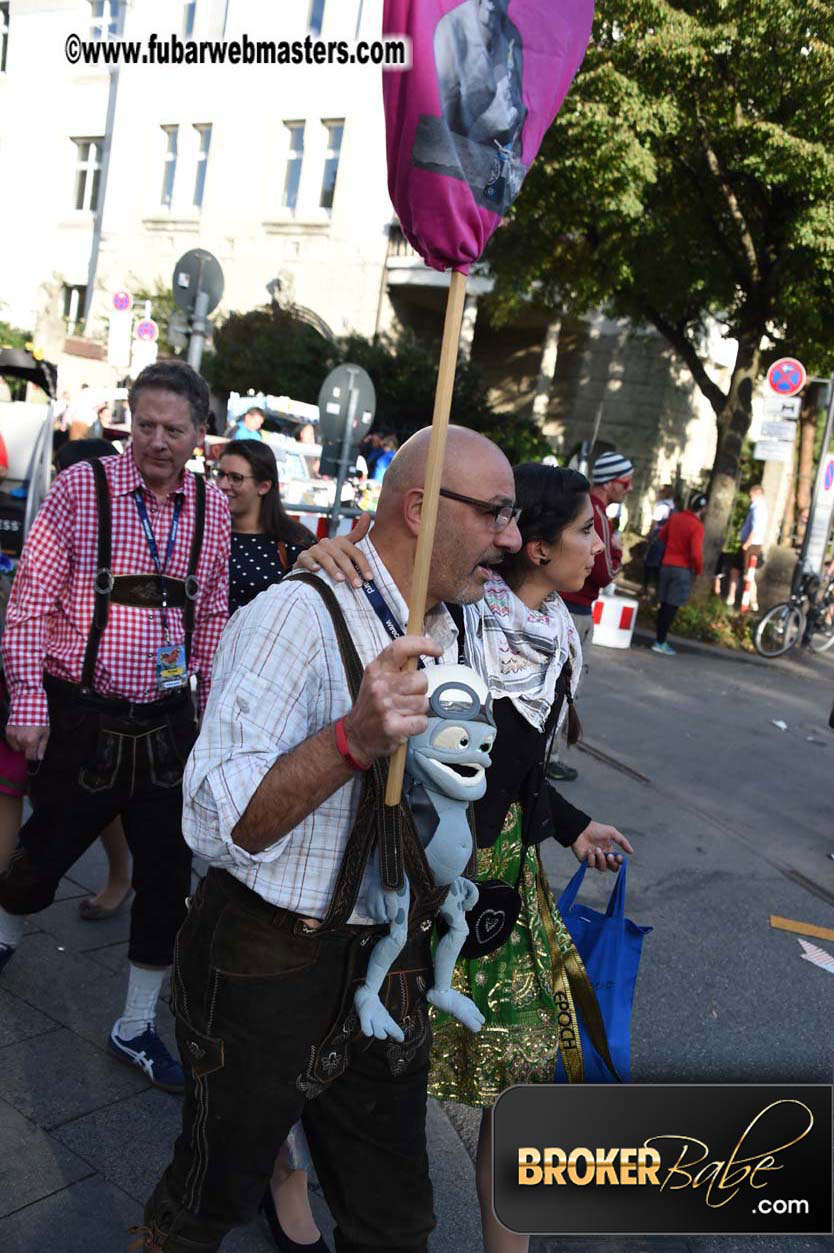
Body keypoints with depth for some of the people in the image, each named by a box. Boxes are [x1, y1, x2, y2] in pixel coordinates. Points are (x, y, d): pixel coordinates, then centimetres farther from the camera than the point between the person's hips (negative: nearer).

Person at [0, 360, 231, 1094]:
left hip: (166, 725, 4)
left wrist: (211, 708, 10)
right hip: (80, 718, -3)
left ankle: (137, 1027, 29)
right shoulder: (83, 487, -9)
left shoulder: (211, 507, 3)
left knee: (168, 877, 8)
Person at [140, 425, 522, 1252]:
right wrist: (354, 738, -42)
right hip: (268, 970, -7)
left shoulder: (452, 630, 6)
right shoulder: (299, 615, -22)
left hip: (388, 971, 7)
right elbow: (218, 826, -29)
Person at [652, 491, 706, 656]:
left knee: (664, 604, 12)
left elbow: (661, 536, 18)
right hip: (683, 569, -6)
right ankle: (660, 642, -2)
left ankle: (659, 639, 16)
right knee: (672, 606, -2)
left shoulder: (675, 518, 5)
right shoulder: (697, 526, -14)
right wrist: (699, 570, -3)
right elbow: (696, 553, -19)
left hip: (667, 565, 6)